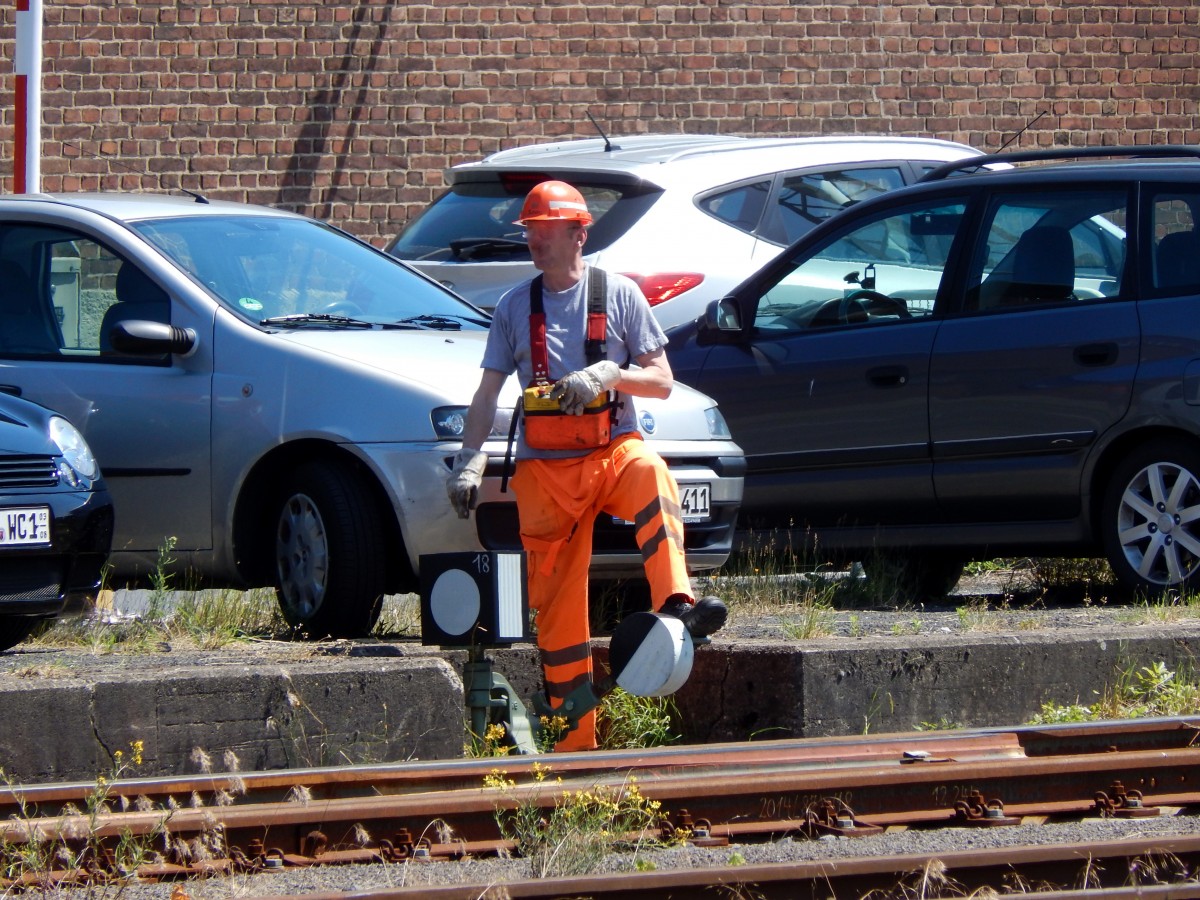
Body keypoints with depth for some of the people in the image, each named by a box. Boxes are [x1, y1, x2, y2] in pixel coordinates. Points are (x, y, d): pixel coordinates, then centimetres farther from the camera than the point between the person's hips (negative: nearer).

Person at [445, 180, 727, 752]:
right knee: (556, 603, -2)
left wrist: (608, 375, -17)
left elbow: (662, 381, 2)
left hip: (613, 449, -2)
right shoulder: (514, 308, 10)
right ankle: (575, 739, 4)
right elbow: (488, 393, 9)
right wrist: (469, 459, -6)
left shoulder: (619, 295, 4)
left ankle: (676, 606, -52)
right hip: (545, 467, 2)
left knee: (652, 481, -38)